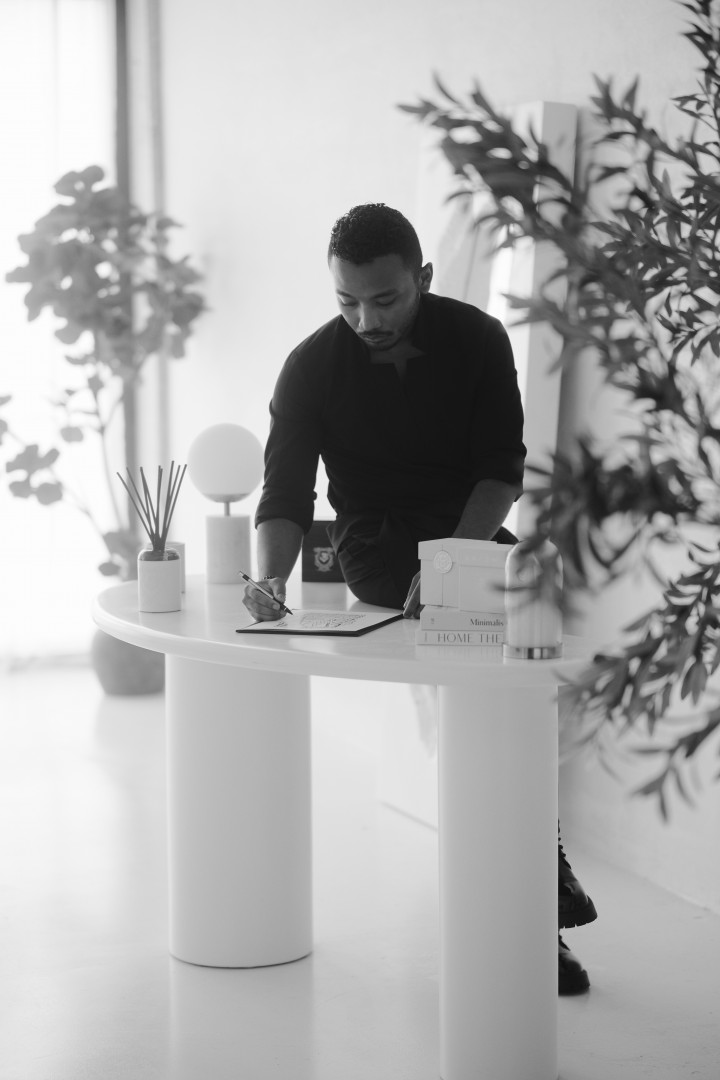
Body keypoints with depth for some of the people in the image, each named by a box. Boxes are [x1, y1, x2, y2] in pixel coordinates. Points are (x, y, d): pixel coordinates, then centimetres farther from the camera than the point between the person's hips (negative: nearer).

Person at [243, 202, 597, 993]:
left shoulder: (477, 340, -7)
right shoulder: (312, 367, -11)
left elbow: (502, 468, -10)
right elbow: (287, 493, -15)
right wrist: (271, 574, -36)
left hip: (470, 530, 2)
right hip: (377, 546, -2)